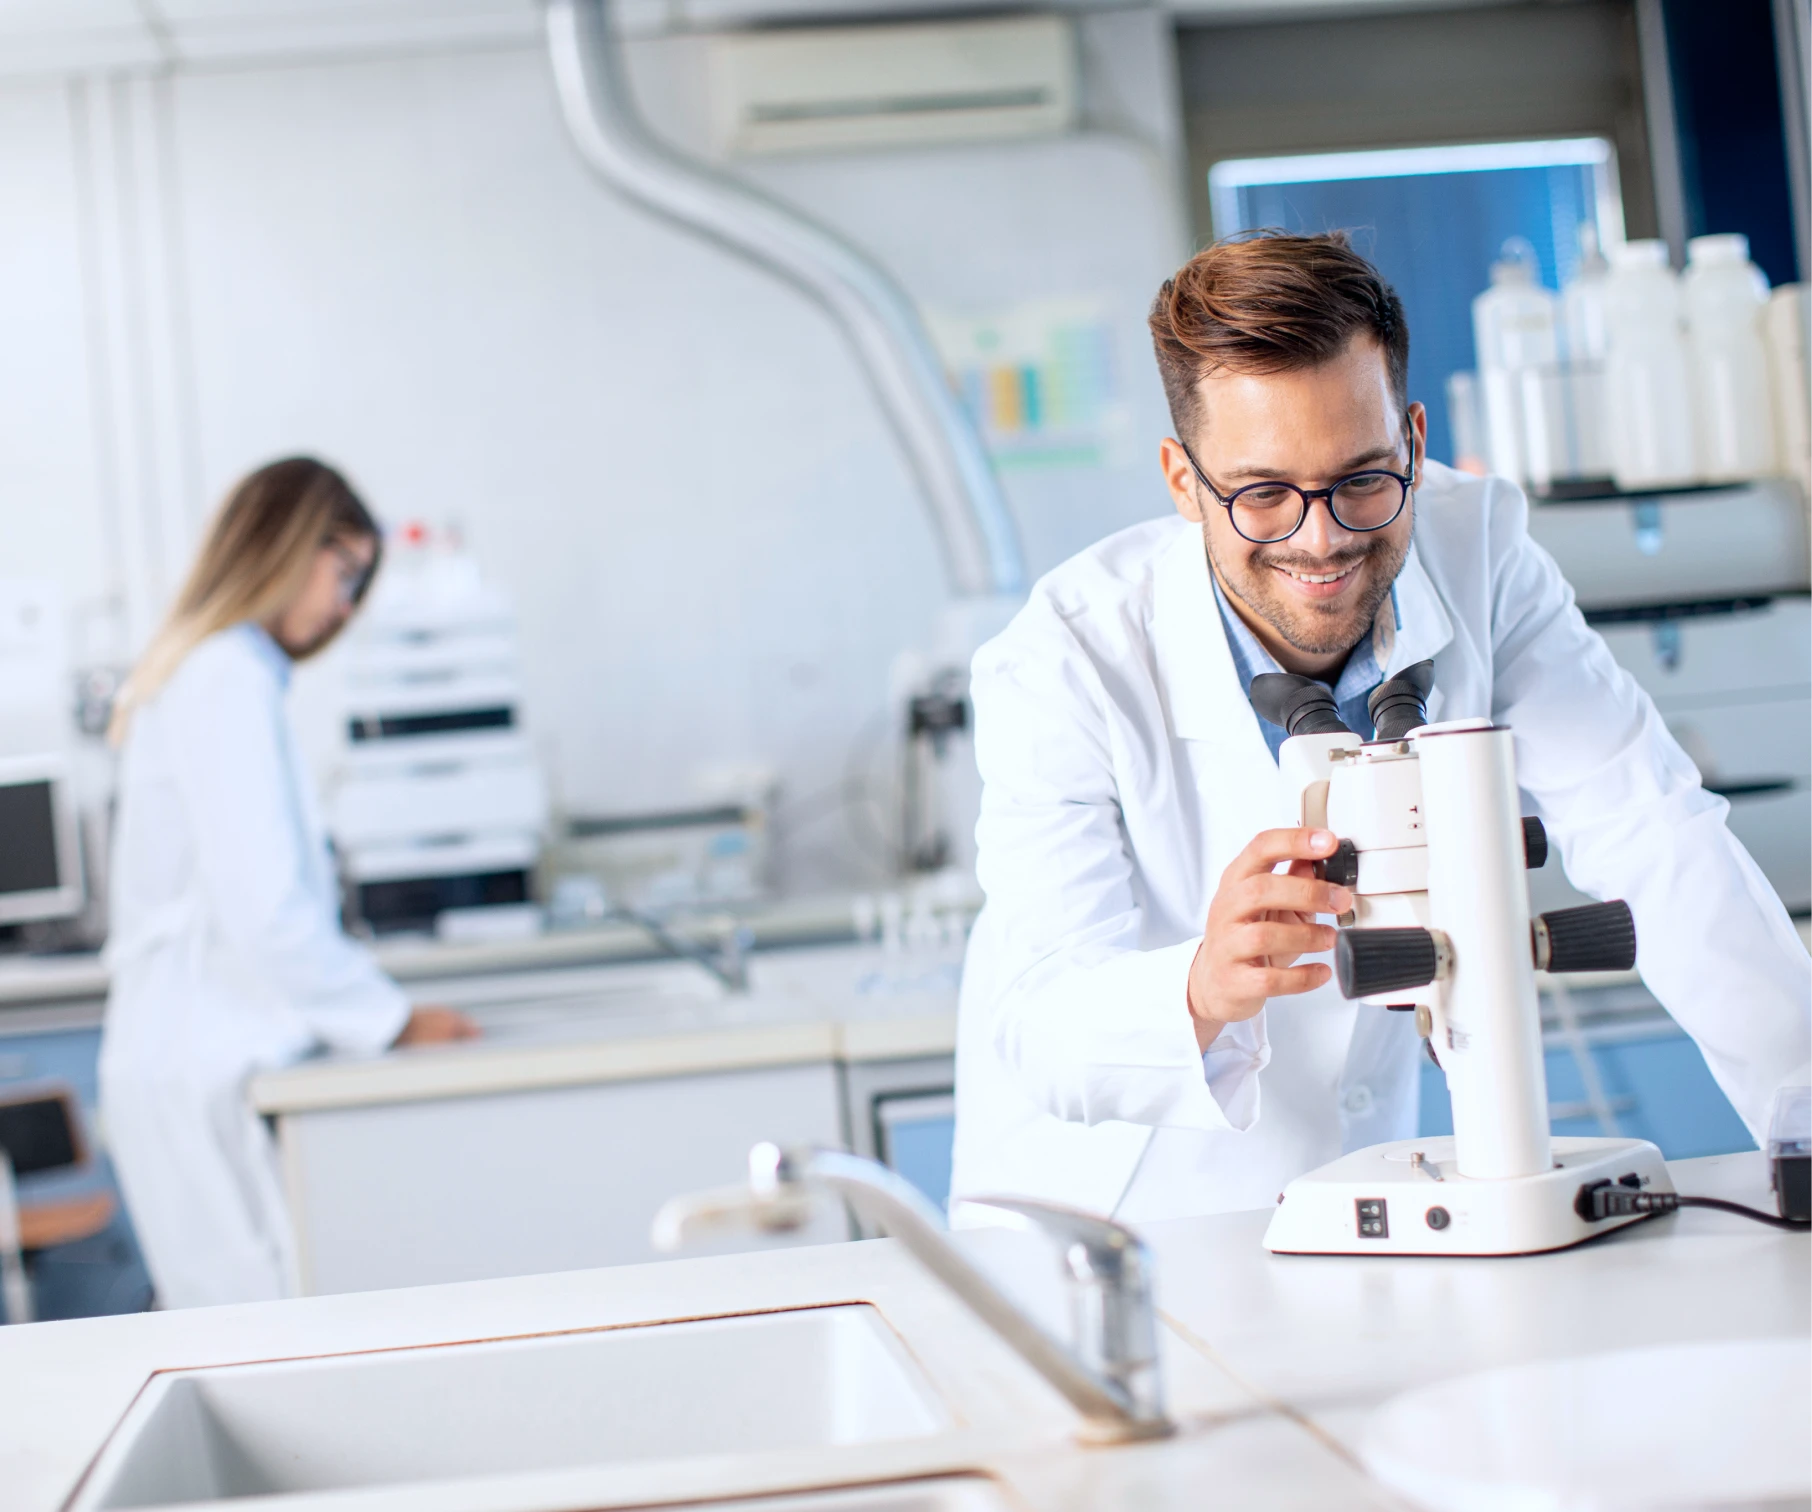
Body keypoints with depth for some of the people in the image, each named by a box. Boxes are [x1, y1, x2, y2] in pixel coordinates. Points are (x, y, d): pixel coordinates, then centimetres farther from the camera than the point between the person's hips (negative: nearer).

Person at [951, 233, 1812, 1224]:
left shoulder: (1476, 552, -11)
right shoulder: (1062, 667, -21)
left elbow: (1652, 839, -9)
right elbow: (1044, 1031, -26)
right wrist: (1203, 991, -48)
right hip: (1101, 1212, -3)